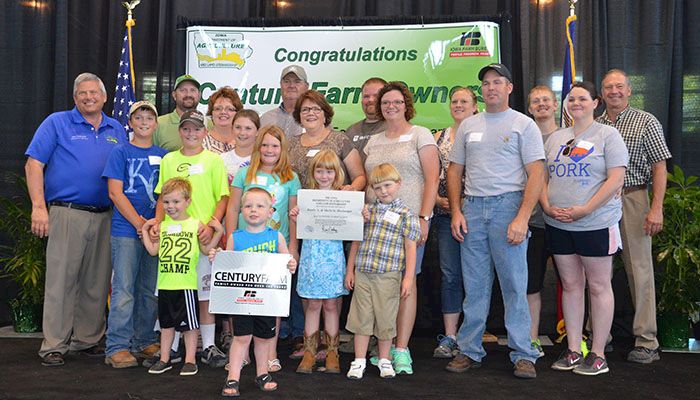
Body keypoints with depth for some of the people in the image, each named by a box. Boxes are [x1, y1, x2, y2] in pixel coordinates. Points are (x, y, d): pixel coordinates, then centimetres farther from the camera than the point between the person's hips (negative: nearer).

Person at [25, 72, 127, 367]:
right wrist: (39, 206, -12)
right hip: (67, 213, -4)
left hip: (105, 217, 4)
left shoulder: (117, 131, 15)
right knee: (61, 280, -4)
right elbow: (34, 164, -2)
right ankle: (54, 346, 5)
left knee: (97, 284, 9)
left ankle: (87, 339, 22)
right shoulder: (56, 123, 4)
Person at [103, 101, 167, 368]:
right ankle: (117, 348, 1)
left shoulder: (163, 155, 12)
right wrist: (139, 223, -12)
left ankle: (145, 342, 21)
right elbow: (115, 192, -5)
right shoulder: (121, 152, 2)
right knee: (124, 289, -4)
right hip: (126, 230, -4)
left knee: (150, 290, 9)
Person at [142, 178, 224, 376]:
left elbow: (206, 249, 1)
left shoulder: (196, 224, -1)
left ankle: (190, 360, 16)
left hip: (186, 284, -4)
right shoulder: (162, 225, 10)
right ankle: (164, 359, 26)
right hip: (165, 284, 4)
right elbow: (153, 250, 8)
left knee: (190, 324, 4)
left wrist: (218, 232, -8)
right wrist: (145, 230, 9)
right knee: (166, 323, 15)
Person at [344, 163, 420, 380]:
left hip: (388, 276, -3)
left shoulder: (405, 213, -2)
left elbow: (410, 248, -4)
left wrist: (409, 278, -8)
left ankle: (384, 360, 24)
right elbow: (356, 241, 14)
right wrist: (350, 270, 12)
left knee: (385, 318, 7)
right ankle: (359, 360, 19)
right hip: (363, 274, 3)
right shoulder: (367, 210, 9)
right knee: (361, 317, 8)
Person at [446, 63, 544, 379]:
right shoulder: (468, 126, 14)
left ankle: (523, 355, 10)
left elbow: (536, 174, -6)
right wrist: (456, 211, 4)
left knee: (515, 285, -1)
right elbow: (455, 170, 15)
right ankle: (470, 351, 19)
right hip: (472, 209, 4)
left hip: (508, 205, -4)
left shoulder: (523, 125, 1)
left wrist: (522, 218, -15)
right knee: (474, 286, 9)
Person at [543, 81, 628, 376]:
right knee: (570, 285, 9)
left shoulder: (607, 135, -1)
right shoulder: (555, 138, 14)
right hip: (558, 225, 5)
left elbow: (616, 178, -10)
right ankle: (573, 351, 18)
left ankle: (598, 354, 11)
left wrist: (585, 209, -18)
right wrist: (547, 206, -5)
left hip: (596, 224, -5)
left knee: (599, 286, 2)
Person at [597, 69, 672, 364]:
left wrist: (656, 209, -12)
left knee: (639, 268, -2)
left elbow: (659, 167, -3)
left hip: (632, 199, -4)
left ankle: (646, 341, 5)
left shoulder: (646, 122, 2)